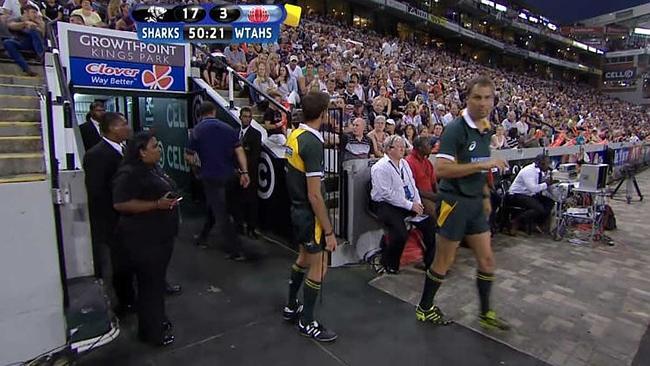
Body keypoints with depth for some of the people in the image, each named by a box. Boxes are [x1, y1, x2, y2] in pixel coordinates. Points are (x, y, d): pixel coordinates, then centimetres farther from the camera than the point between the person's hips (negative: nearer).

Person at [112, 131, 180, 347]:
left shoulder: (154, 168, 11)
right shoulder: (129, 174, -18)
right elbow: (120, 204, -24)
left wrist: (171, 201, 11)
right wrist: (157, 204, -27)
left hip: (161, 234, 9)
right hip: (143, 239, -9)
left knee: (158, 280, 20)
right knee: (149, 283, 3)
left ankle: (158, 319, 37)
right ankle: (151, 332, 19)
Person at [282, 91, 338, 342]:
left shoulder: (295, 135, 2)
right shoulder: (312, 143, -24)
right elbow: (314, 195, -25)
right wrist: (329, 231, -19)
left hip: (297, 208, 9)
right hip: (310, 213, -9)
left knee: (304, 257, 25)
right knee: (318, 267, 7)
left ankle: (291, 307, 41)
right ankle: (307, 322, 24)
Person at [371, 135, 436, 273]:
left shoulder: (404, 163, 13)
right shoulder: (381, 167, -12)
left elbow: (412, 184, 13)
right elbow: (387, 193, -19)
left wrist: (418, 203, -3)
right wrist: (410, 205, -19)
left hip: (409, 203, 8)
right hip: (387, 205, -8)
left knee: (429, 222, -6)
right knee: (401, 234, -27)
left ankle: (431, 261, 13)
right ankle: (389, 264, 0)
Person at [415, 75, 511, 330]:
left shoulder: (486, 129, 10)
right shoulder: (456, 128, -16)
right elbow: (441, 169, -26)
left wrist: (485, 195, 23)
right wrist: (482, 165, -26)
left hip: (475, 202, 8)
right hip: (454, 202, -8)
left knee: (486, 259, 13)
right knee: (443, 262, 5)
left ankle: (485, 313, 32)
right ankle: (424, 308, 27)